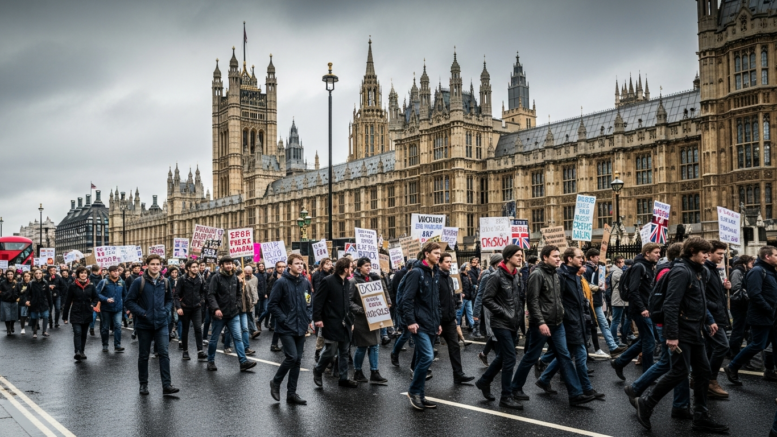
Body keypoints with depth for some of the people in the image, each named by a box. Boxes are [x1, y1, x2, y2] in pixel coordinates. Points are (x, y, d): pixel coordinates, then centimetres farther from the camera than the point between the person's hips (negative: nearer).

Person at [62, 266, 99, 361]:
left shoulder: (91, 286, 2)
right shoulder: (73, 286, -4)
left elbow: (96, 298, 12)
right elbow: (67, 301, 0)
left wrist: (93, 304, -10)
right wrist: (65, 316, 1)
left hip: (87, 314, 3)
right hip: (76, 314, -3)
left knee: (84, 334, 11)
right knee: (77, 332, -17)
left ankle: (81, 352, 22)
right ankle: (77, 352, -26)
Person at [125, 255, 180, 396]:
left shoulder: (165, 282, 4)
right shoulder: (139, 282, -7)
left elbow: (169, 299, 16)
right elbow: (129, 301, -6)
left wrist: (166, 310, -1)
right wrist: (142, 313, -15)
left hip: (161, 324, 2)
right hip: (143, 324, -2)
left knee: (164, 353, -5)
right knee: (143, 355, 10)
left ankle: (167, 385, -4)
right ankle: (143, 384, 25)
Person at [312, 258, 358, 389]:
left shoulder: (347, 282, 10)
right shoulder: (327, 281, -12)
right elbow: (318, 300, -13)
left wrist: (350, 318, 12)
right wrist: (317, 318, -17)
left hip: (344, 323, 7)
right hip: (331, 323, -7)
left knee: (344, 352, 11)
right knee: (330, 351, -4)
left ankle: (343, 378, 21)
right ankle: (317, 371, 21)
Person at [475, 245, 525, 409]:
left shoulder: (517, 275, 10)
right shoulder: (497, 276, -13)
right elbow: (487, 299, -15)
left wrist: (519, 314, 6)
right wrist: (505, 314, -16)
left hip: (513, 324, 8)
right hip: (501, 323, -8)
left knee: (503, 357, 15)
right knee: (510, 358, -7)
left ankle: (484, 381, 33)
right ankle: (506, 396, 3)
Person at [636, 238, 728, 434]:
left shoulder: (697, 271, 14)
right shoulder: (681, 271, -17)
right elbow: (670, 305, -23)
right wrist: (671, 335, -26)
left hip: (695, 331, 10)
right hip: (682, 332, -10)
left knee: (703, 371, 11)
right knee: (679, 372, -8)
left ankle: (701, 417, 20)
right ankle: (646, 402, 8)